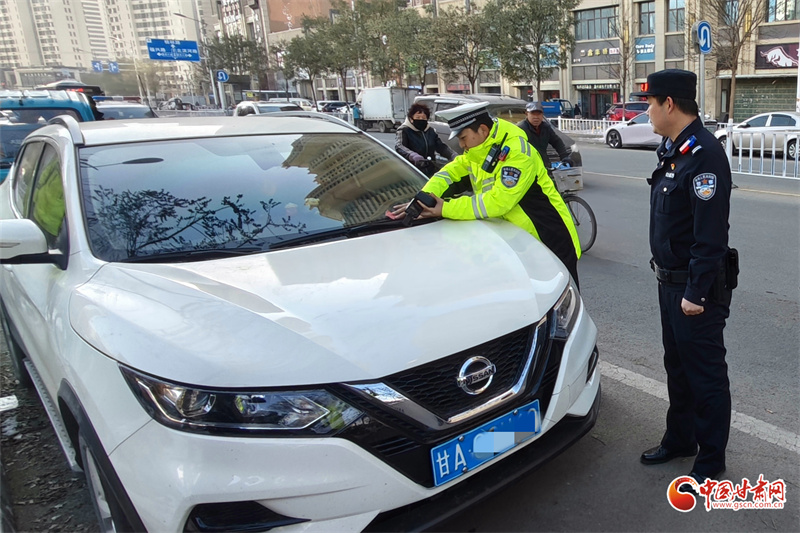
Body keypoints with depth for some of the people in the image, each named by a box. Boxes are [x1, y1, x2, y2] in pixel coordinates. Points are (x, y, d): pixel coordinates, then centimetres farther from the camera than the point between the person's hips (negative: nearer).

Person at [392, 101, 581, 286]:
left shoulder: (516, 153, -25)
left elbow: (498, 201, -32)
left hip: (551, 238, -8)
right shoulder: (477, 150, 2)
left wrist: (446, 209, -31)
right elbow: (450, 172, 0)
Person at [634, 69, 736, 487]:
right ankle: (679, 440, 38)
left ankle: (710, 461, 21)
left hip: (695, 287, -10)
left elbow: (710, 234, -25)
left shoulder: (704, 154, -21)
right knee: (677, 366, 21)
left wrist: (697, 292, -23)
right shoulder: (672, 149, 10)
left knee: (705, 374, 5)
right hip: (670, 281, 10)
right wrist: (666, 273, 17)